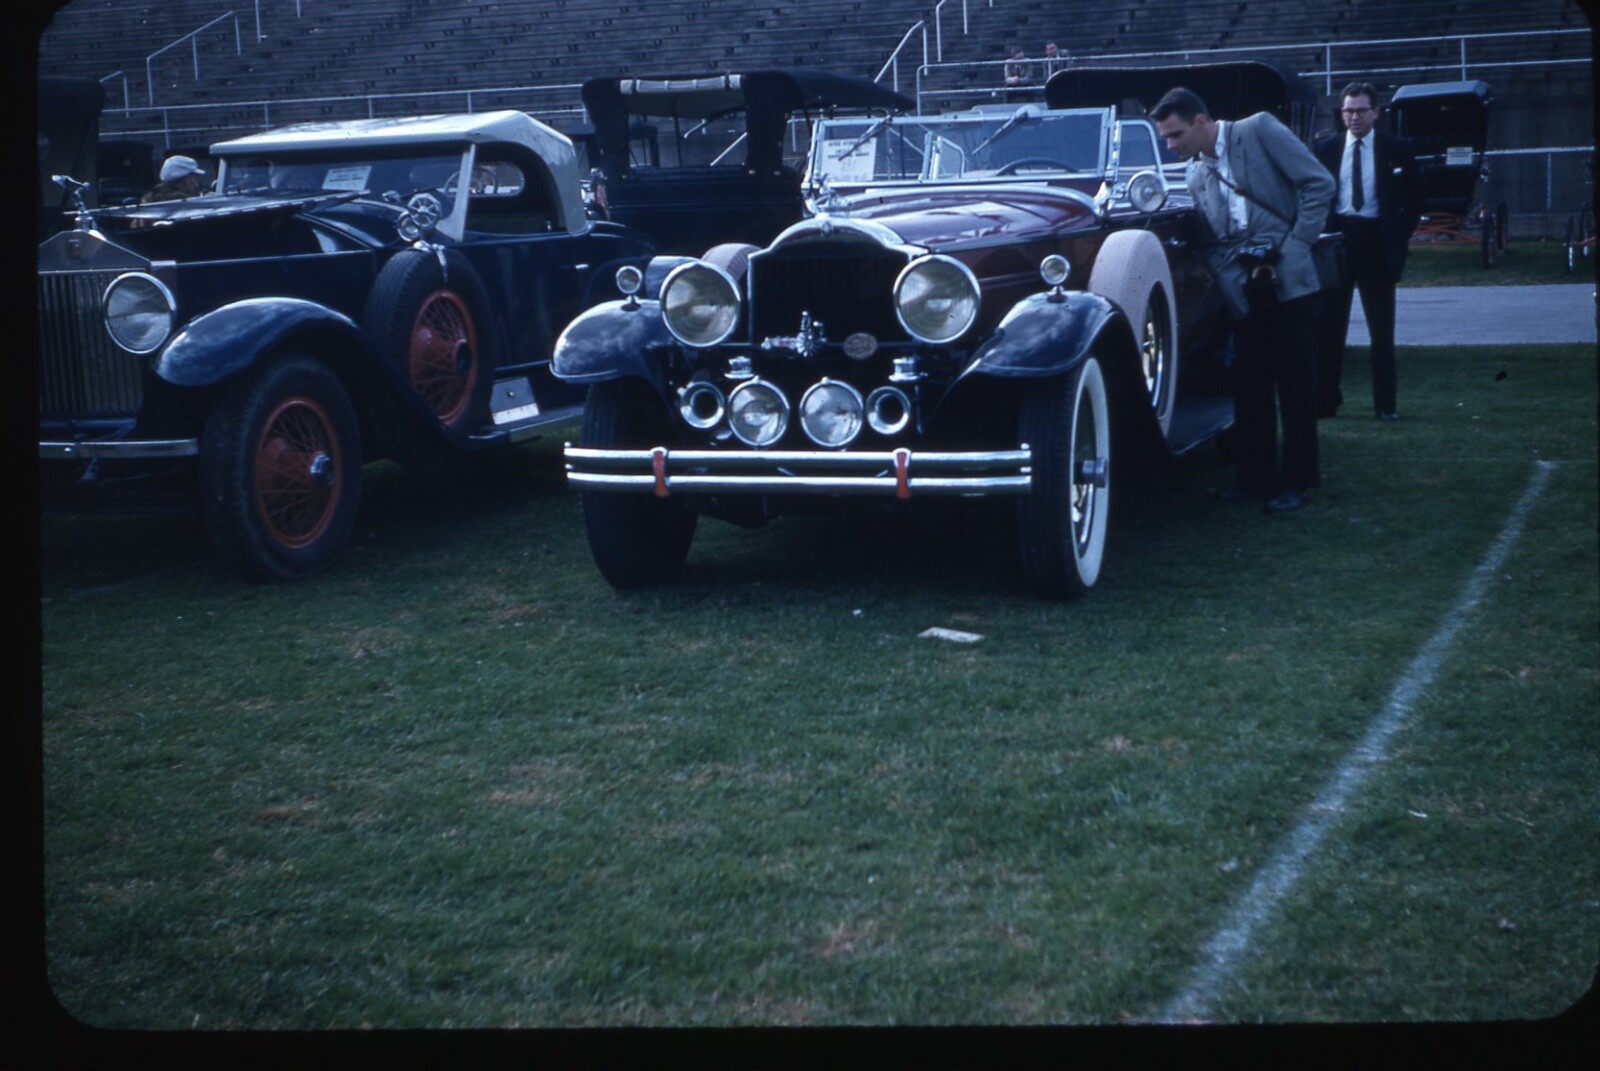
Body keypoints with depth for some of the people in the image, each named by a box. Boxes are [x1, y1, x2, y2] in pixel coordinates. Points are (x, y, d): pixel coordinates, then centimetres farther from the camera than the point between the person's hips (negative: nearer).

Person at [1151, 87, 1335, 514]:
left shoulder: (1260, 130, -3)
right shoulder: (1196, 174, 13)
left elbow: (1319, 183, -7)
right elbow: (1210, 240, 10)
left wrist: (1295, 246, -10)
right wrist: (1231, 273, -9)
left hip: (1288, 279, -5)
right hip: (1244, 290, 5)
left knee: (1295, 384, 0)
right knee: (1250, 387, 6)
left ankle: (1296, 481, 8)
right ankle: (1257, 477, 16)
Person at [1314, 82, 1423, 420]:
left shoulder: (1396, 149, 3)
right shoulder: (1326, 149, 6)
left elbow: (1414, 198, 8)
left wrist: (1400, 237, -1)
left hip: (1377, 243, -1)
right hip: (1337, 239, 1)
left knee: (1382, 332, 3)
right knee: (1329, 329, 2)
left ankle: (1386, 404, 9)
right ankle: (1325, 400, 9)